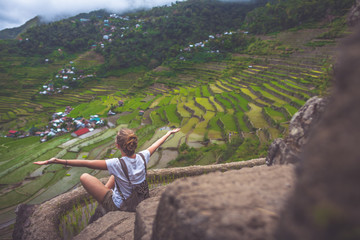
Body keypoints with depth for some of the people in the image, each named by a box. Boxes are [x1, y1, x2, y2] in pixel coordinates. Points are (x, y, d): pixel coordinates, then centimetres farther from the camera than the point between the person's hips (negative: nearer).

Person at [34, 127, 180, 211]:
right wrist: (170, 133, 17)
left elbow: (86, 163, -32)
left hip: (118, 206, -6)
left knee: (84, 177, 0)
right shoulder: (142, 158, -16)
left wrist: (56, 161, -29)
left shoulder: (117, 164, -32)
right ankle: (106, 189, 33)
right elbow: (156, 144, 0)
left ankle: (105, 192, 23)